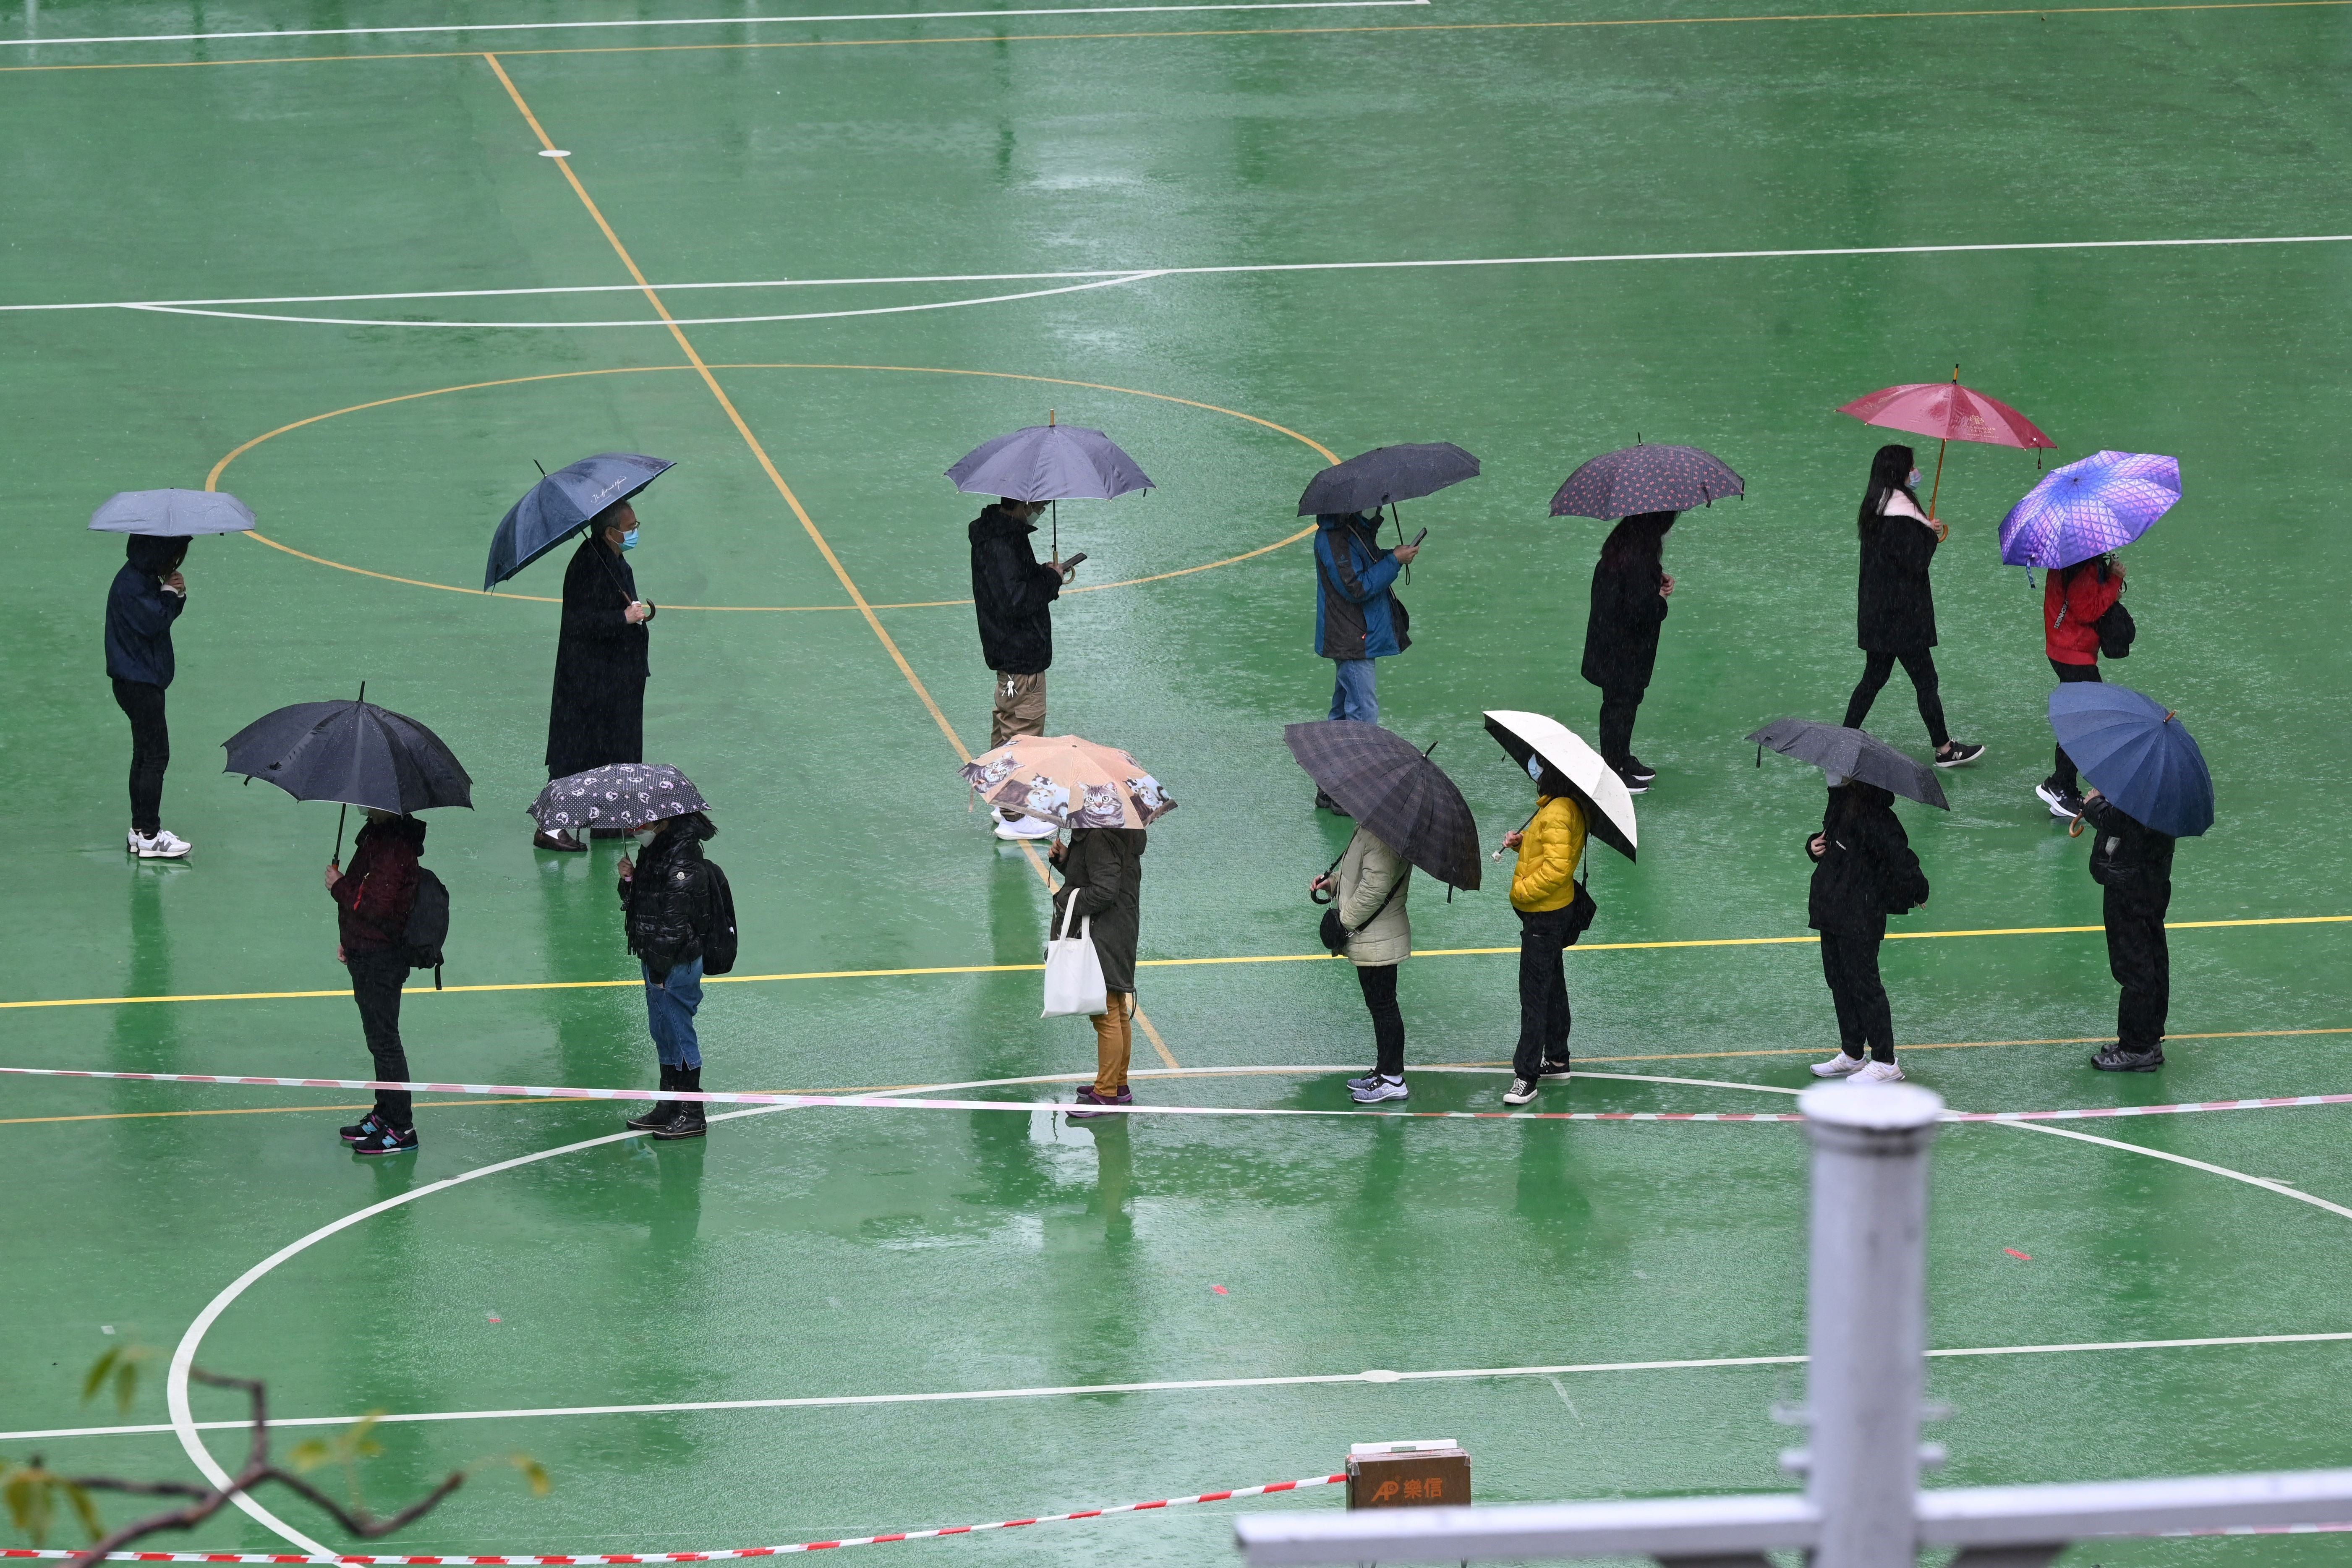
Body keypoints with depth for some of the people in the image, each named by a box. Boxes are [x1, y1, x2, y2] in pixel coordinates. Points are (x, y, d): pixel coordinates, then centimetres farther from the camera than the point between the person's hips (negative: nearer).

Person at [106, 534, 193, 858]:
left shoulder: (145, 578, 10)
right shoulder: (132, 583, -20)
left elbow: (165, 614, 15)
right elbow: (153, 622, -27)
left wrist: (176, 594, -4)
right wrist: (171, 592, -14)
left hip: (142, 681, 11)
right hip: (139, 682, -11)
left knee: (145, 755, 15)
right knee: (155, 755, -7)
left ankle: (140, 831, 22)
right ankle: (149, 837, -4)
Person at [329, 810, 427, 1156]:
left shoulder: (393, 848, -25)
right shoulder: (376, 835, 7)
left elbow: (376, 907, -29)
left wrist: (339, 887, -15)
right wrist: (350, 941, 20)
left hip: (380, 959, -11)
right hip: (367, 953, 11)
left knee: (383, 1040, -4)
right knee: (379, 1038, 20)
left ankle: (401, 1129, 2)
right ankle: (384, 1115, 32)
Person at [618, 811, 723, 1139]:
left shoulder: (683, 860, -22)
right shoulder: (655, 851, 9)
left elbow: (675, 921, -23)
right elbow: (641, 901, 17)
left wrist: (660, 968, -19)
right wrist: (629, 880, -4)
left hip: (676, 964, -10)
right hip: (657, 962, 10)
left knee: (678, 1033, -1)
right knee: (663, 1034, 17)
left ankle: (692, 1116, 8)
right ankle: (668, 1107, 27)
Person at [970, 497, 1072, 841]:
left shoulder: (1004, 532, 8)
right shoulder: (1001, 544, -25)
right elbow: (1015, 600, -30)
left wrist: (1048, 574, 5)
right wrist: (1051, 578, -18)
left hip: (1014, 653, 11)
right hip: (1021, 656, -11)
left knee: (1007, 726, 22)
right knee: (1022, 731, -3)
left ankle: (1006, 802, 36)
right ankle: (1013, 819, 4)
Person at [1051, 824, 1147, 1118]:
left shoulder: (1100, 839, -21)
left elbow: (1104, 892, -24)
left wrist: (1067, 899, -12)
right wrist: (1066, 859, 4)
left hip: (1104, 937, -11)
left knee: (1107, 1017, -4)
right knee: (1119, 1015, 18)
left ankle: (1106, 1094, 1)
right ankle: (1119, 1085, 29)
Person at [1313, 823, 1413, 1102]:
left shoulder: (1382, 837, -25)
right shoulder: (1368, 827, 7)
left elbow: (1375, 885, -29)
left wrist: (1346, 920, -18)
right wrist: (1333, 881, 5)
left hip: (1377, 942, -11)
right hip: (1375, 938, 11)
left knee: (1383, 1006, -1)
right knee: (1380, 1006, 18)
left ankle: (1393, 1079, 8)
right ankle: (1384, 1071, 28)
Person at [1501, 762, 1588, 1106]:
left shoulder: (1558, 813, -25)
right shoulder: (1566, 806, 6)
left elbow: (1557, 868, -30)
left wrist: (1522, 890, -20)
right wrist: (1523, 842, 4)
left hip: (1545, 916, -11)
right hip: (1557, 910, 11)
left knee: (1534, 996, -7)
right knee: (1552, 986, 22)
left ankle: (1526, 1076, -5)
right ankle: (1557, 1059, 35)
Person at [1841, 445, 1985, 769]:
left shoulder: (1876, 509, 7)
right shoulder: (1901, 517, -23)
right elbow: (1916, 563, -21)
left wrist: (1928, 534, 4)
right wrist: (1932, 535, -6)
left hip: (1875, 614, 9)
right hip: (1901, 617, -9)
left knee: (1874, 676, 17)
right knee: (1925, 680, 2)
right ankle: (1944, 749, 11)